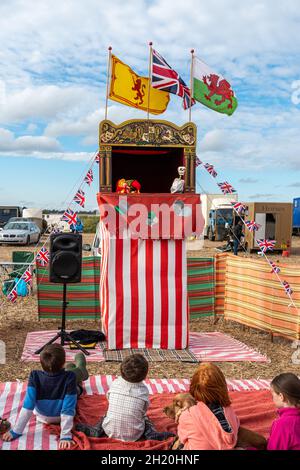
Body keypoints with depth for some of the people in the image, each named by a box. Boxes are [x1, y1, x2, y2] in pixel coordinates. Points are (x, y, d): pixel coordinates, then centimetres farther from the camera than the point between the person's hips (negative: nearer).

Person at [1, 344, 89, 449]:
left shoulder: (35, 376, -35)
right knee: (74, 370, 23)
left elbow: (27, 407, -33)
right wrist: (65, 436, -27)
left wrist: (16, 431, -25)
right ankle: (82, 372, 63)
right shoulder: (69, 377, -40)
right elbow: (68, 410, -37)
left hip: (42, 417, 1)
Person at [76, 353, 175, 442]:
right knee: (145, 418, 28)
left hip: (111, 431, 1)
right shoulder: (143, 390, -11)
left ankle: (97, 430, 12)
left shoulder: (115, 383, -8)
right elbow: (144, 410, 0)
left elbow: (109, 399, 6)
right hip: (134, 435, -1)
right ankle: (152, 434, 4)